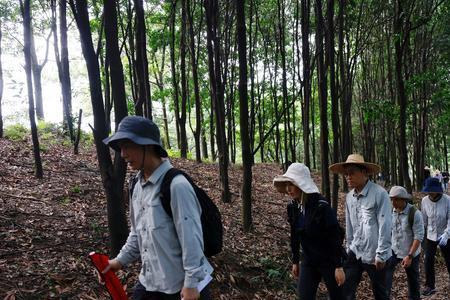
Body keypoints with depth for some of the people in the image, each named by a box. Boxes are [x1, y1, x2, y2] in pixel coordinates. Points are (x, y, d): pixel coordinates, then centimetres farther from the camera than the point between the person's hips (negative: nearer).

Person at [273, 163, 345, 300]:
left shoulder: (321, 206, -23)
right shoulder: (292, 206, -3)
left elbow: (336, 237, -20)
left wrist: (339, 267, -18)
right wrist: (295, 261, 13)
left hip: (329, 261, -5)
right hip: (308, 262, 6)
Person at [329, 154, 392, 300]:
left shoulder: (379, 193, -15)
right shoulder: (349, 197, 4)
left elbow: (384, 227, -15)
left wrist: (381, 255, -15)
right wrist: (349, 248, 14)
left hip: (374, 255, -5)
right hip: (355, 253, 5)